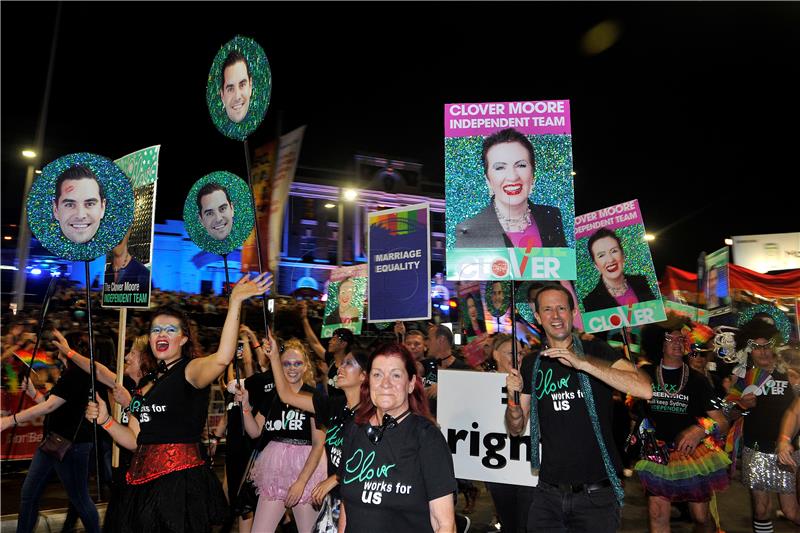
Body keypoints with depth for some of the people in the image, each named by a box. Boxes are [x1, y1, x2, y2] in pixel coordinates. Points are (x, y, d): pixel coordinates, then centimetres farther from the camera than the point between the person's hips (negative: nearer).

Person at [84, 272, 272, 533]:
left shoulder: (191, 369, -7)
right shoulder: (147, 386, 16)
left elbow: (221, 359, -32)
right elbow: (135, 440, 17)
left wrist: (235, 303, -40)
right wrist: (105, 421, 1)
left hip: (180, 481, -7)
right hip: (143, 483, 7)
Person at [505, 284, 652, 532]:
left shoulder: (596, 350, -6)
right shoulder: (532, 364, 5)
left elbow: (645, 390, -23)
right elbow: (517, 428, 9)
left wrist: (582, 362, -29)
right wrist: (513, 397, -11)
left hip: (596, 494, -3)